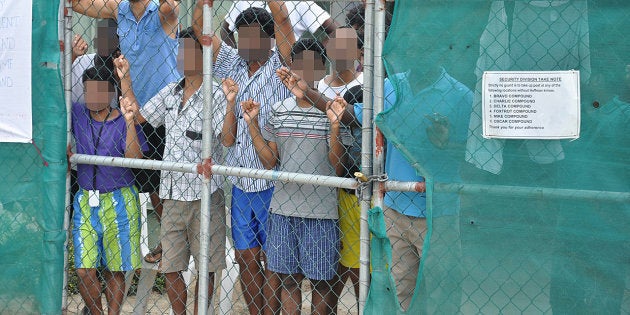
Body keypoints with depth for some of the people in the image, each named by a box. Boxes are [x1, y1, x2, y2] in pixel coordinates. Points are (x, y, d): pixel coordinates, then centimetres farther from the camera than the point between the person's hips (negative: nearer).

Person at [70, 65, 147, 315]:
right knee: (84, 271, -2)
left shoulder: (123, 121, -5)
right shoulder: (77, 114, 5)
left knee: (115, 270, 6)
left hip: (118, 202, -3)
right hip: (85, 200, 3)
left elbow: (135, 159, -16)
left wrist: (129, 122, -26)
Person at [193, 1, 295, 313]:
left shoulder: (280, 66, -4)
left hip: (272, 184, -6)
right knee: (246, 259, 11)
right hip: (241, 184, 6)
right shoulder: (234, 65, 11)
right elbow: (199, 27, 10)